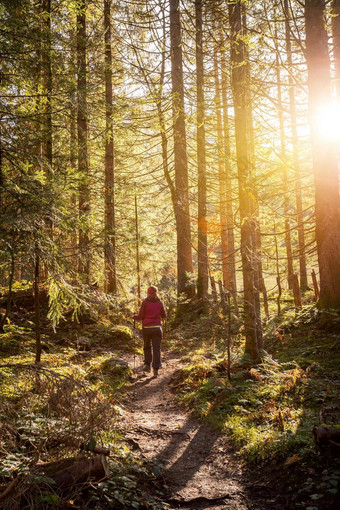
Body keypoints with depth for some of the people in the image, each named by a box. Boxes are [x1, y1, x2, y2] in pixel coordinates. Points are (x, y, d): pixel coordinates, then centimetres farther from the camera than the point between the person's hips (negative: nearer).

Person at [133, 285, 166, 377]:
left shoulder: (145, 302, -6)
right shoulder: (159, 302, 2)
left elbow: (141, 316, -6)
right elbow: (164, 316, 9)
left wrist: (134, 317, 15)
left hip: (146, 328, -1)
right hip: (157, 327, 1)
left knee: (147, 346, 21)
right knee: (156, 349, 2)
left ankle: (148, 365, 22)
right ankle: (156, 369, -3)